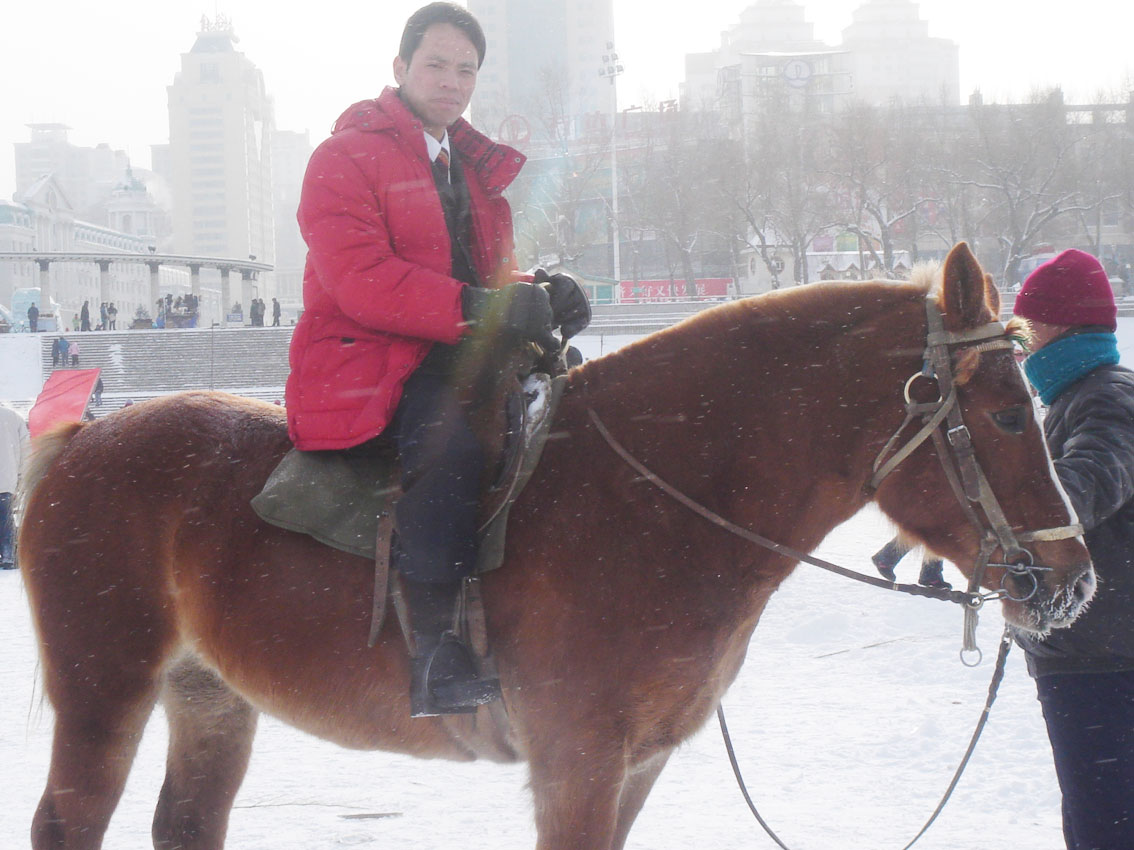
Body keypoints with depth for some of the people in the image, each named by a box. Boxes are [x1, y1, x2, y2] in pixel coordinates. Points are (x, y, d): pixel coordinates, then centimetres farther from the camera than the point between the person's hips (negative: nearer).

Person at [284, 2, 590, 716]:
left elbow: (489, 280, 27)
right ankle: (433, 654, -39)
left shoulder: (475, 169, 23)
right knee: (448, 435, -36)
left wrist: (536, 298, 1)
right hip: (366, 364, -8)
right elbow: (361, 281, -17)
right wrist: (477, 309, -26)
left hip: (455, 362, 9)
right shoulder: (346, 159, -3)